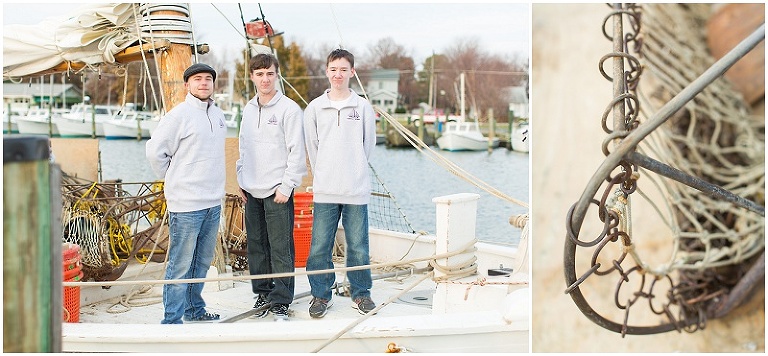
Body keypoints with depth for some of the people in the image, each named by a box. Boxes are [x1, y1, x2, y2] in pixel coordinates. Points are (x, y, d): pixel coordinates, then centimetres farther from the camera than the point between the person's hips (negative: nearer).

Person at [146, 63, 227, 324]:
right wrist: (173, 178, -2)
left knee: (202, 261, 17)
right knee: (180, 264, -3)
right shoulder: (179, 115, -10)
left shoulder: (218, 114, 12)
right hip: (186, 204, -7)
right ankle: (172, 320, 5)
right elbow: (155, 150, -10)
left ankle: (195, 309, 30)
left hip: (213, 203, 7)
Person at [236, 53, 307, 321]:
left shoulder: (289, 109, -8)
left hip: (277, 191, -6)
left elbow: (297, 152, -10)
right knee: (256, 246, 12)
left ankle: (280, 301, 2)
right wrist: (241, 180, 13)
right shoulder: (248, 109, 13)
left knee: (280, 248, -5)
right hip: (251, 191, 7)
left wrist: (287, 186, -14)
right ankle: (262, 293, 23)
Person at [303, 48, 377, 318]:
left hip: (357, 190, 0)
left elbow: (369, 144, 11)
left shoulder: (363, 107, 4)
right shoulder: (314, 108, 6)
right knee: (319, 248, 2)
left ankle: (361, 293, 20)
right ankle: (321, 295, 16)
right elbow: (312, 147, 12)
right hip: (324, 191, 1)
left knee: (358, 246, 5)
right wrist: (322, 176, 11)